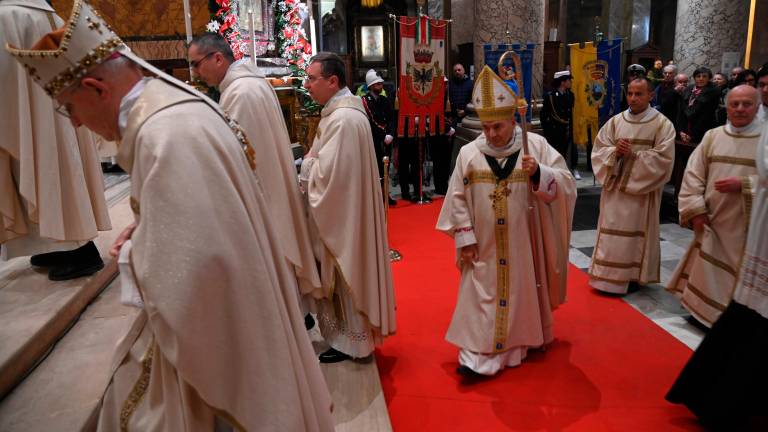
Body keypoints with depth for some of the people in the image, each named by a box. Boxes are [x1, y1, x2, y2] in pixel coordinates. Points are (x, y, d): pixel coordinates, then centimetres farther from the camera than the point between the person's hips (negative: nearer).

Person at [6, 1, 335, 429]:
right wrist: (149, 230, 4)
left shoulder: (167, 134, -28)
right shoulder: (171, 105, 5)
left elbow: (190, 267, -30)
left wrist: (135, 255, -11)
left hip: (213, 327, -9)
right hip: (214, 308, 9)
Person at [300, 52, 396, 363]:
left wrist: (305, 164, -8)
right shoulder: (342, 110, 10)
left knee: (345, 277, 3)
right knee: (345, 275, 19)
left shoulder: (342, 119, -23)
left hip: (341, 213, -10)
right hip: (343, 209, 10)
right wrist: (311, 161, 2)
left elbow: (327, 172, -26)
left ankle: (351, 341, 19)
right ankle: (351, 333, 33)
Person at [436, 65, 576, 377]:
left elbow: (566, 183, -9)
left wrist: (538, 172, -28)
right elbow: (458, 198, 0)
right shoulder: (469, 153, -4)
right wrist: (465, 238, -4)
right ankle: (479, 355, 9)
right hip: (485, 246, 0)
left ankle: (525, 338, 36)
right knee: (483, 297, 3)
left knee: (523, 291, 14)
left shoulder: (537, 145, -6)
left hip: (523, 243, 0)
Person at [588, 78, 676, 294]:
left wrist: (633, 155, -16)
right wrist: (615, 151, -15)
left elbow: (663, 158, -12)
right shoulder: (615, 121, 6)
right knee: (611, 231, 6)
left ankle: (634, 275, 17)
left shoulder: (662, 124, -5)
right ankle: (608, 276, 16)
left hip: (642, 190, -3)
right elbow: (598, 150, 5)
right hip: (614, 186, 3)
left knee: (637, 232, 4)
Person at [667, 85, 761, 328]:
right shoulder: (713, 136, 4)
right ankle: (701, 310, 28)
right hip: (712, 220, 2)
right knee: (707, 269, 13)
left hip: (747, 224, -2)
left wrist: (743, 185, -20)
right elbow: (693, 174, 1)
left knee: (741, 275, 5)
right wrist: (696, 210, -7)